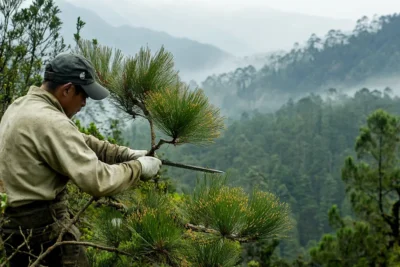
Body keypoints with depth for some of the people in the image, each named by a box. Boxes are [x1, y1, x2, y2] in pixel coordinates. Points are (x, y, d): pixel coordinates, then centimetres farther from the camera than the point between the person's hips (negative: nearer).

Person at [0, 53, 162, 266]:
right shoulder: (50, 122, -23)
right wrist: (138, 168, -9)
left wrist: (125, 154, 7)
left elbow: (76, 143, 14)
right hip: (43, 228, -10)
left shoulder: (20, 106, 8)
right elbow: (97, 180, -24)